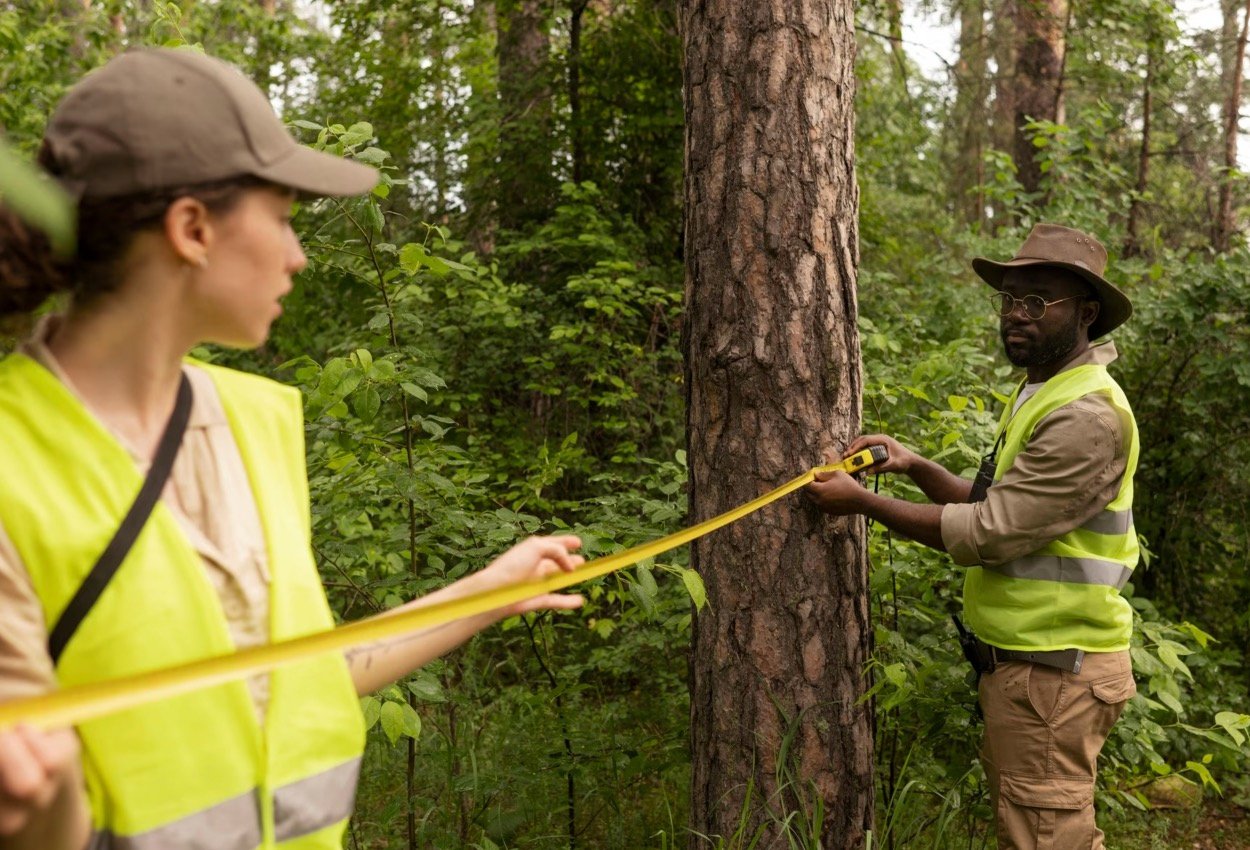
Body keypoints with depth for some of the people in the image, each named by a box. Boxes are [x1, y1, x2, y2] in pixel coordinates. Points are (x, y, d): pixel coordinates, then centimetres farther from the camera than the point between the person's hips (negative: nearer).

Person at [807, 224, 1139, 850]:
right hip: (1020, 657, 10)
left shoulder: (1087, 417, -20)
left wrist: (863, 503, -14)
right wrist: (914, 466, 3)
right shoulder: (1038, 395, 14)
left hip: (1051, 671, -10)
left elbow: (989, 534, -22)